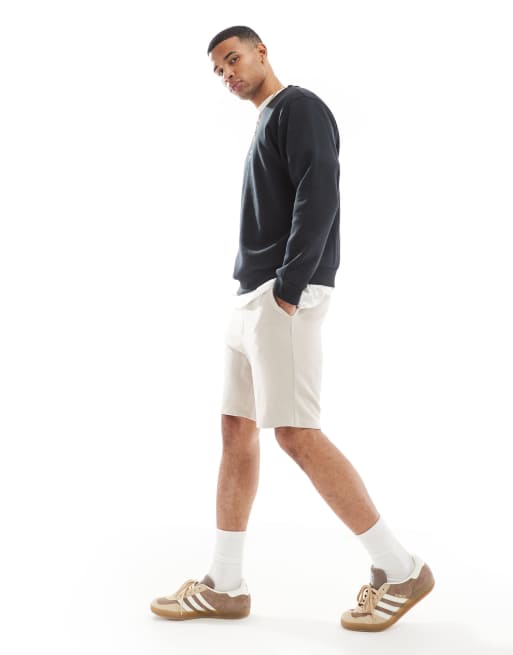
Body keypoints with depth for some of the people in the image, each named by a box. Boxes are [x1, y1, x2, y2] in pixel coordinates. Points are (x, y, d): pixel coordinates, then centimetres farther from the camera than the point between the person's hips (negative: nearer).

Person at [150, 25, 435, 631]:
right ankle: (224, 586, 12)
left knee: (297, 434, -13)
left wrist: (287, 288, -21)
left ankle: (401, 570, -3)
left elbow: (320, 195, -16)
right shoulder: (266, 125, 24)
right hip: (251, 298, 10)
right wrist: (252, 299, 12)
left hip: (287, 296, -10)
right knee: (236, 430, 6)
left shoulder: (298, 106, -3)